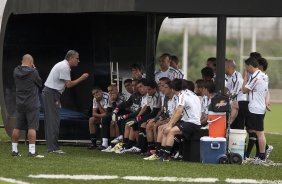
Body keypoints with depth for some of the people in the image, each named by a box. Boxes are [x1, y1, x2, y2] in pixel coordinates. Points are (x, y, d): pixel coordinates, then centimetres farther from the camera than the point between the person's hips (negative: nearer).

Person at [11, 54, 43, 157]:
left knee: (17, 127, 12)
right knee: (32, 127, -6)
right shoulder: (33, 72, -14)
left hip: (20, 104, 6)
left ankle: (14, 150, 16)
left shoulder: (16, 71, 2)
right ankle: (32, 151, -11)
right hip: (32, 104, -6)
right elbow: (40, 84, -1)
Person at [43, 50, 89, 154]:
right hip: (51, 93, -11)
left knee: (51, 121, 10)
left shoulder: (64, 66, 18)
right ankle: (53, 147, -11)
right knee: (54, 121, -10)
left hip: (51, 94, 11)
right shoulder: (64, 67, -14)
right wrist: (81, 78, -9)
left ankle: (51, 147, 12)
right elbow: (68, 84, -17)